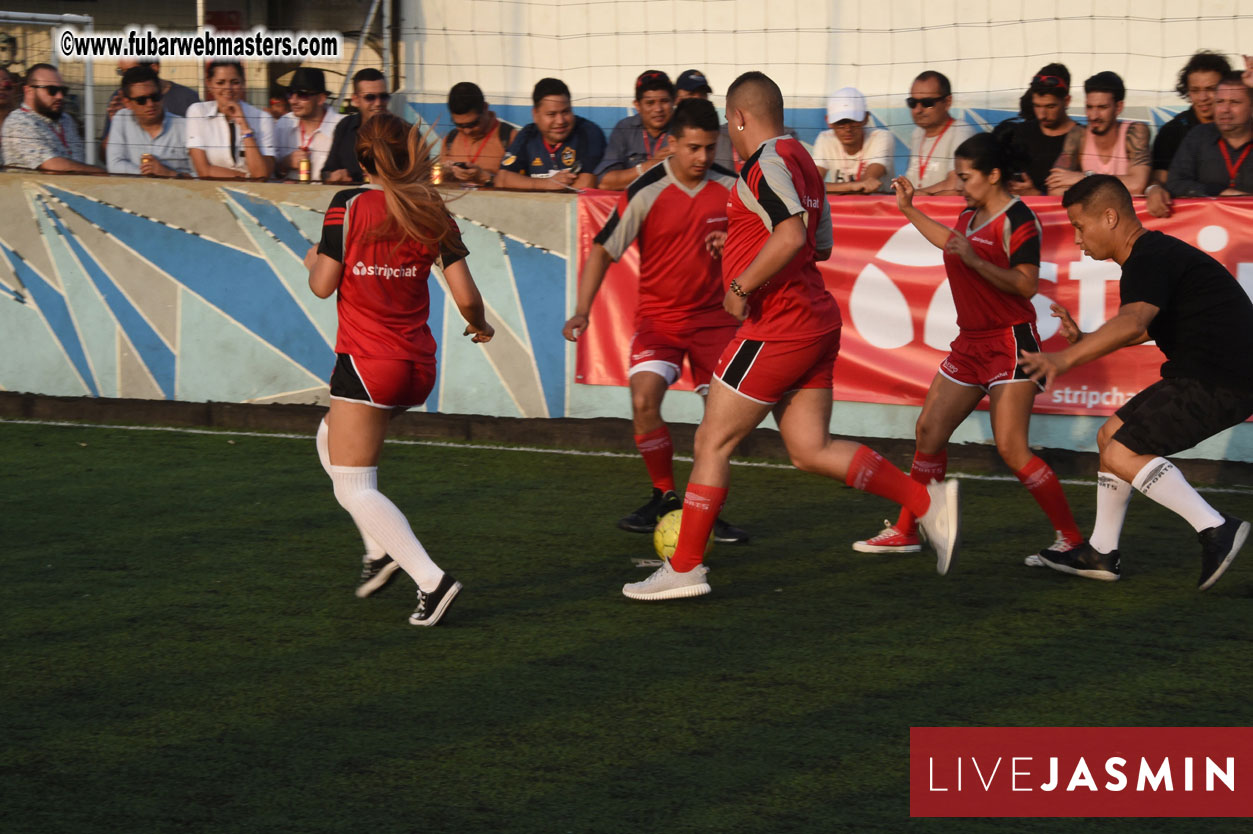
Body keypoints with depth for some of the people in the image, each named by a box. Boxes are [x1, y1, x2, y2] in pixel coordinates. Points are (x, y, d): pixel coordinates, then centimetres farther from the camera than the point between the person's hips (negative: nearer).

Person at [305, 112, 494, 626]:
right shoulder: (432, 215, 3)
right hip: (418, 365, 6)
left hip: (367, 362, -6)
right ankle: (381, 549, 22)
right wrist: (480, 327, 22)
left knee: (353, 489, -1)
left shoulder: (349, 205, -9)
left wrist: (314, 261, 15)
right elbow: (466, 298, 0)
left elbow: (323, 285, -8)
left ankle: (431, 580, -15)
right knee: (331, 439, 29)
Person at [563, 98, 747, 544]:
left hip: (715, 315, 2)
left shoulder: (730, 187, -7)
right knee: (644, 401, -19)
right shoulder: (646, 192, -13)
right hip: (658, 315, -2)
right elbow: (603, 250, -8)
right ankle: (664, 498, 1)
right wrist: (582, 311, -16)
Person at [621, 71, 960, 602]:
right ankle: (928, 501, 0)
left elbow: (792, 236, -27)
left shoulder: (766, 163, -13)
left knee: (713, 442, -1)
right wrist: (740, 242, 25)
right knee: (810, 450, 8)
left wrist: (741, 286, -19)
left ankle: (684, 568, 2)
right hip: (816, 322, 9)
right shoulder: (799, 160, 18)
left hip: (777, 328, -9)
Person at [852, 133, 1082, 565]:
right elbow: (952, 243, 36)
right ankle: (905, 531, 18)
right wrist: (909, 210, 37)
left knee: (1011, 448, -15)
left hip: (1010, 342, -9)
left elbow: (1026, 284, -24)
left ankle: (1071, 538, -6)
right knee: (929, 430, 8)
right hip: (970, 343, 9)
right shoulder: (972, 214, 13)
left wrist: (974, 260, -32)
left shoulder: (1017, 220, -14)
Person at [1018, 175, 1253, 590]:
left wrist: (1066, 358, -45)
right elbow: (1142, 329, 31)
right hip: (1201, 374, 11)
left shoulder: (1152, 259, -17)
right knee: (1111, 435, 16)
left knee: (1122, 454, -13)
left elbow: (1133, 323, -37)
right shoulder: (1153, 254, 17)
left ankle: (1215, 529, -17)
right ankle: (1101, 553, 24)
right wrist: (1085, 339, 17)